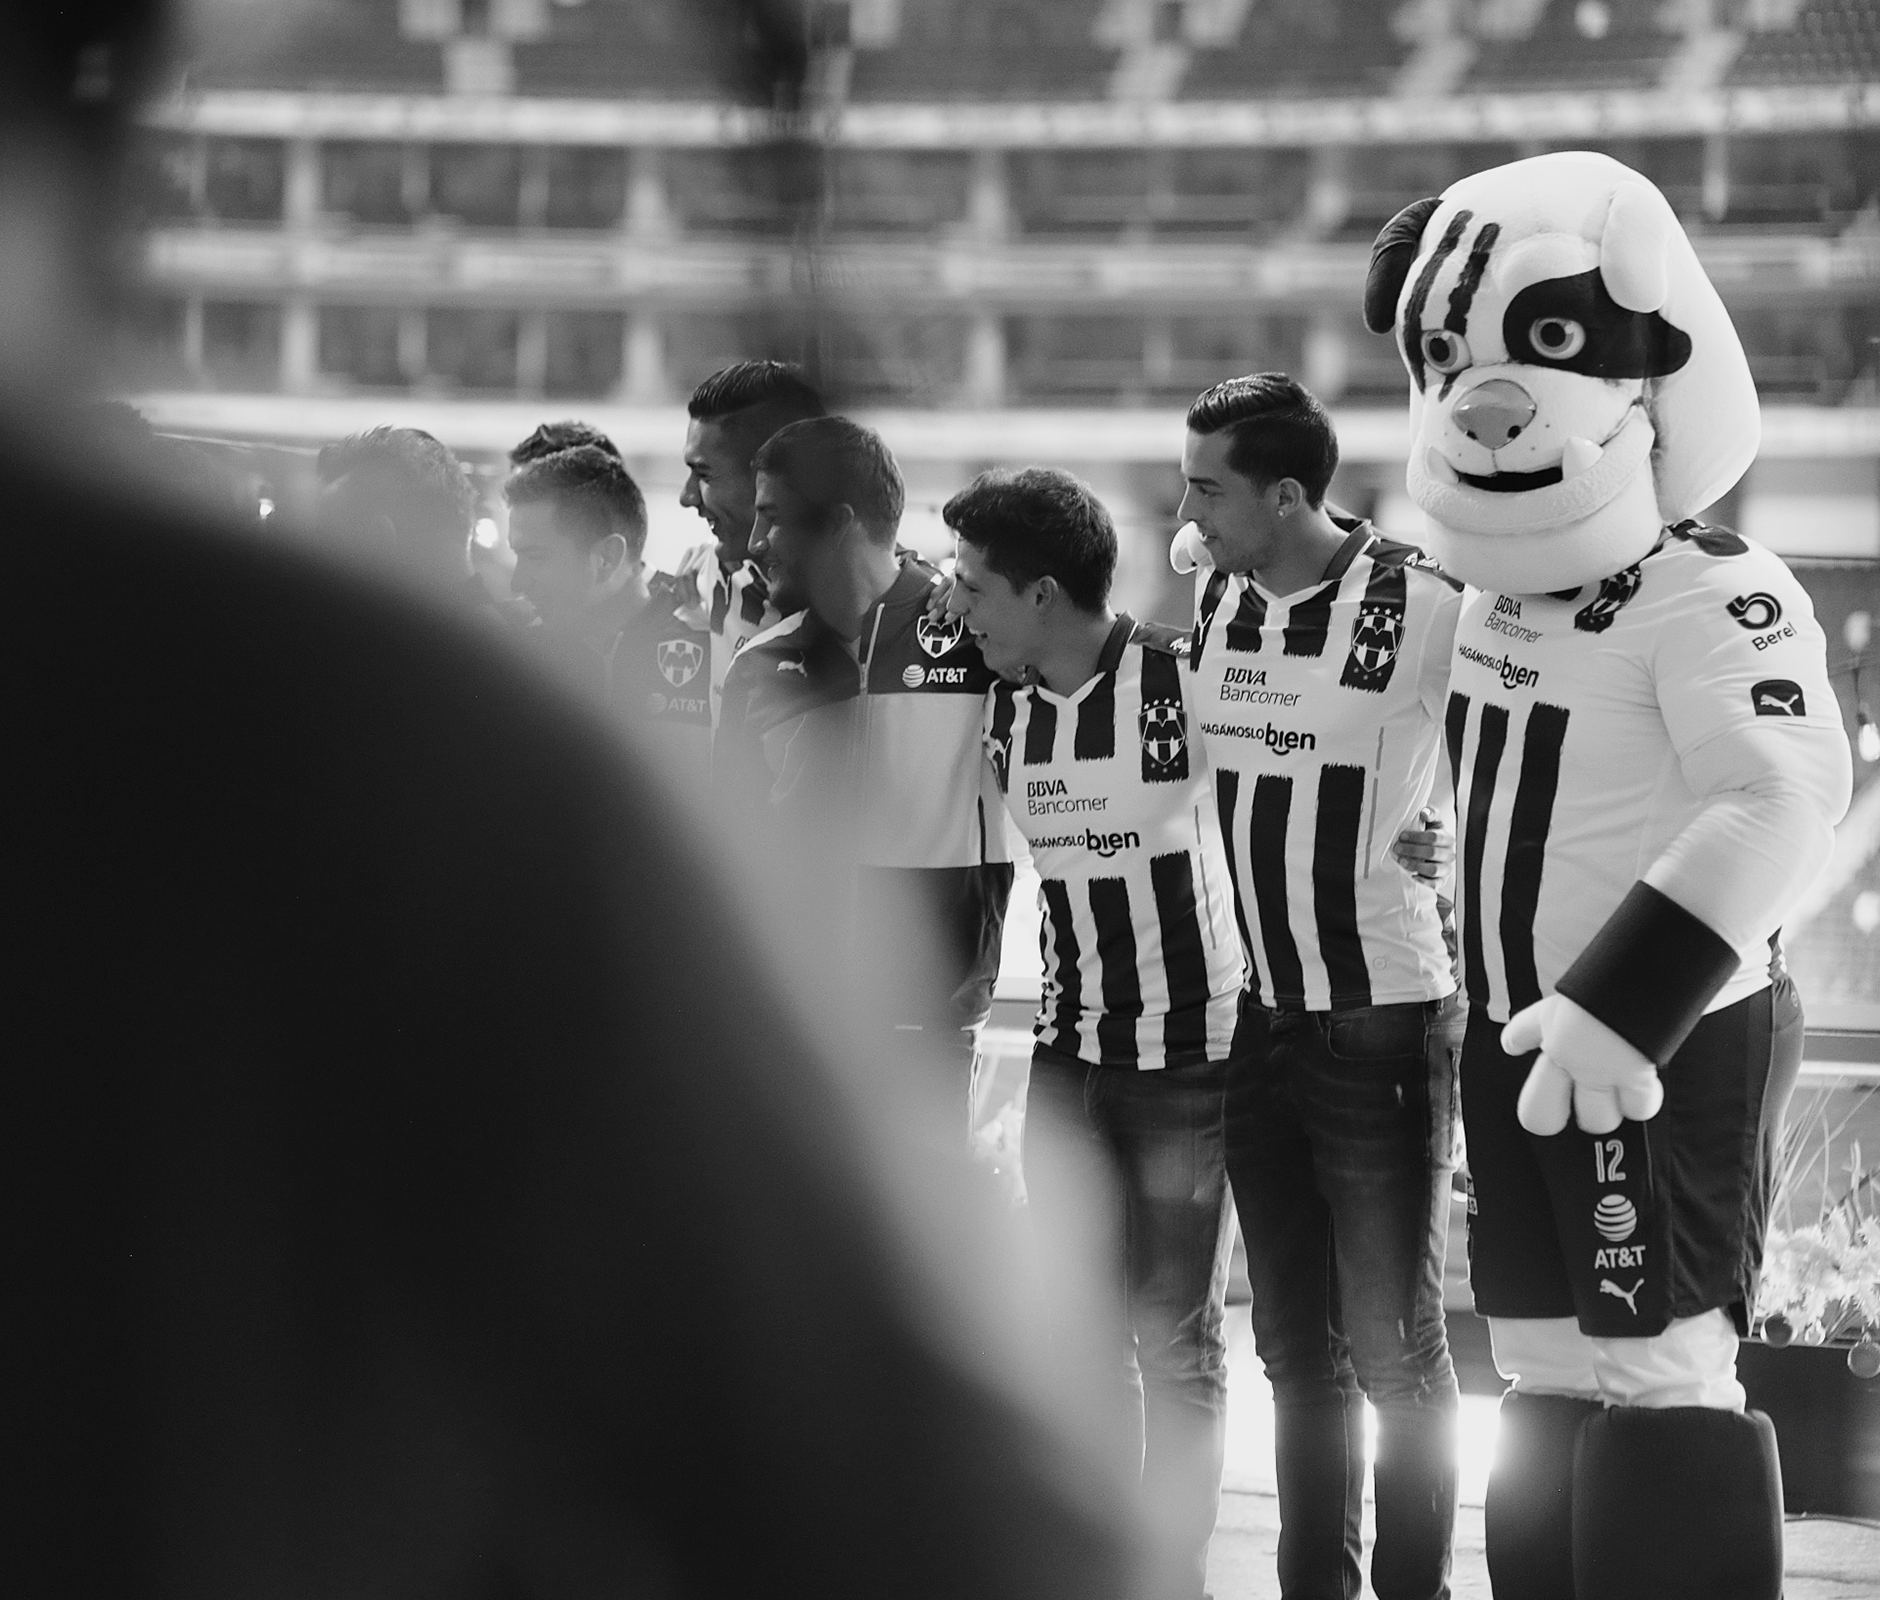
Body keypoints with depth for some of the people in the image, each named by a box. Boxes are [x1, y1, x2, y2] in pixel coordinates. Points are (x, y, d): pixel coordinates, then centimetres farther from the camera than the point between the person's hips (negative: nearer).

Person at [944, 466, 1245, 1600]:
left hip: (1189, 1050, -6)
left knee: (1174, 1339, 0)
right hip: (1070, 1050, 6)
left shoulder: (1182, 683, -17)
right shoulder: (1007, 710, 3)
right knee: (1082, 1335, 9)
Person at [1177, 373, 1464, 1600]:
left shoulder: (1425, 610, -16)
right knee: (1297, 1345, 13)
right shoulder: (1208, 600, 4)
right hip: (1261, 1023, 6)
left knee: (1394, 1347, 0)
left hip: (1385, 1023, -6)